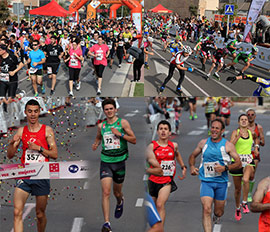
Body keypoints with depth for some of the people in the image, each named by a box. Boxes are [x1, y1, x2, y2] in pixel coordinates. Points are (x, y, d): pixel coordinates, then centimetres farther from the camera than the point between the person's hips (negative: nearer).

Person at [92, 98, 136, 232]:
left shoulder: (123, 123, -2)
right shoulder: (101, 126, 6)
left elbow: (134, 140, -4)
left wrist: (120, 134, -17)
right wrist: (95, 144, 4)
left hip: (119, 161, -1)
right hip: (105, 162, 1)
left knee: (117, 193, 14)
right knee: (106, 192, -15)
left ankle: (120, 203, 53)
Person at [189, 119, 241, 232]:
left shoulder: (228, 145, -2)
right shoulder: (203, 143, 4)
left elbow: (238, 163, -2)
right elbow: (193, 156, 19)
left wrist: (225, 168, -18)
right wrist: (192, 166, -1)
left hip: (221, 182, 0)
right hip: (206, 181, 0)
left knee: (218, 212, 13)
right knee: (206, 209, -18)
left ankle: (217, 216, 50)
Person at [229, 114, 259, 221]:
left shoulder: (251, 132, 9)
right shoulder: (235, 132, -2)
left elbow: (255, 139, 33)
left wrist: (256, 147, 18)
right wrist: (238, 137, -27)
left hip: (248, 160, 1)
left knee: (245, 179, -29)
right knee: (237, 188, 7)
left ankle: (244, 203, -12)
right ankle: (238, 208, 29)